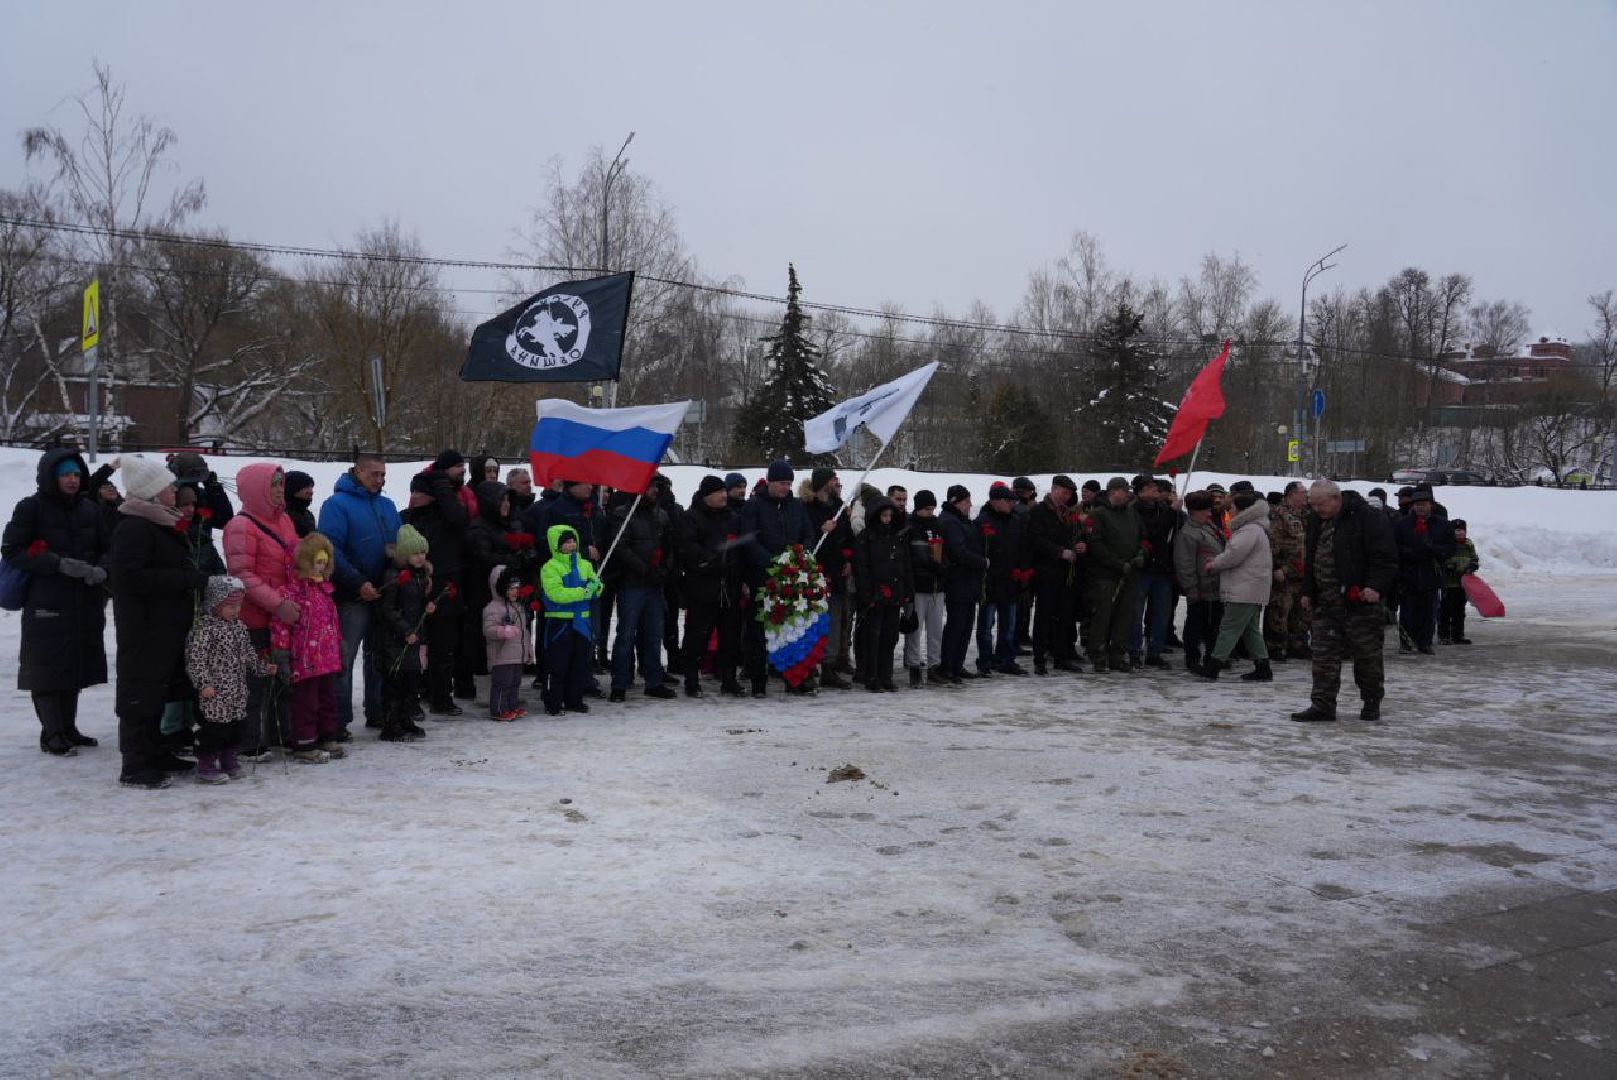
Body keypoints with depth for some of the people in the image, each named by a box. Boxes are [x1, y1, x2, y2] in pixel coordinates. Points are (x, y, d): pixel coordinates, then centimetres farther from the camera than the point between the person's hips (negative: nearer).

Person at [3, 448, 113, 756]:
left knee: (75, 665, 11)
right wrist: (58, 564, -18)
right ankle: (52, 734, 7)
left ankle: (68, 728, 22)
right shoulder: (31, 508, -5)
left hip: (86, 603, 5)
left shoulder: (90, 508, 9)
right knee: (48, 667, -1)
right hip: (46, 605, -5)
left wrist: (102, 570, -10)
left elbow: (108, 547, 12)